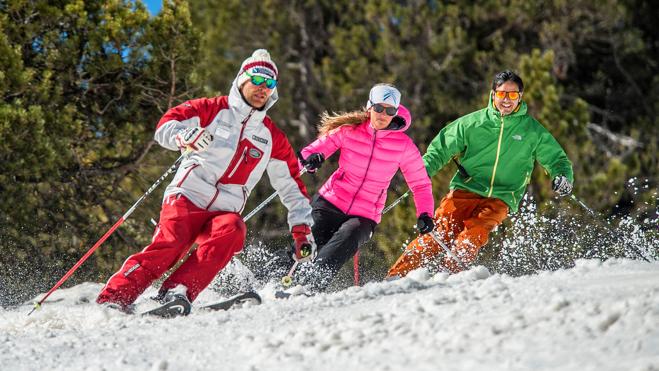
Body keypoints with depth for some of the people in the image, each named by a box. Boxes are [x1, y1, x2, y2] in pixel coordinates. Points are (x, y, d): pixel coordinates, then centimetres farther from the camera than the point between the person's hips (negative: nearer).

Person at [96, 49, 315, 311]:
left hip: (224, 211, 3)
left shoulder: (272, 138, 21)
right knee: (170, 244, -29)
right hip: (187, 196, -2)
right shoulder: (214, 110, 10)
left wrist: (302, 226, 16)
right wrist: (185, 136, -25)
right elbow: (166, 125, -2)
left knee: (232, 232, -33)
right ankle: (112, 298, -31)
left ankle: (177, 291, -41)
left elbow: (291, 185, 26)